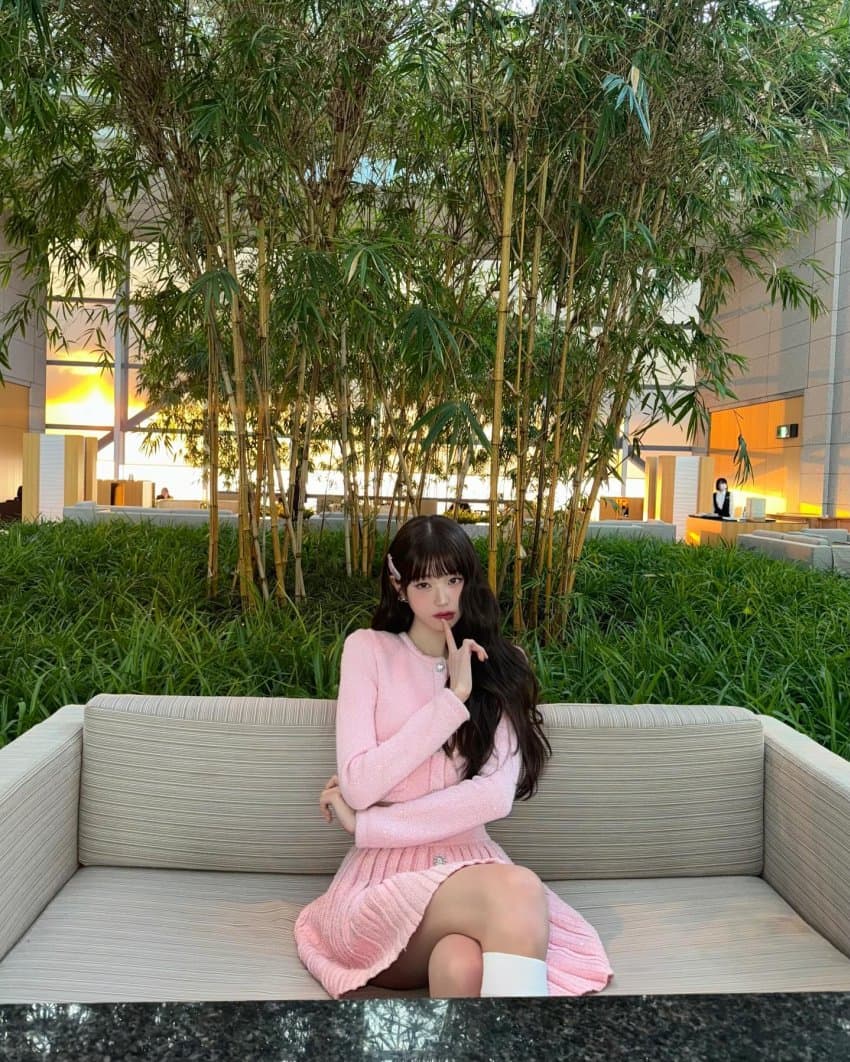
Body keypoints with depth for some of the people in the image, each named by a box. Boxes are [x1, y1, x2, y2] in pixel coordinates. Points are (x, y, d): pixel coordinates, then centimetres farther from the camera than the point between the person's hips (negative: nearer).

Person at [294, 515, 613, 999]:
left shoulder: (502, 666, 9)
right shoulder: (368, 650, 5)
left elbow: (495, 795, -7)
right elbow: (358, 785, -7)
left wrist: (364, 825, -9)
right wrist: (452, 699, -10)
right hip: (386, 875, 0)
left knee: (463, 963, -37)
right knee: (517, 889, -32)